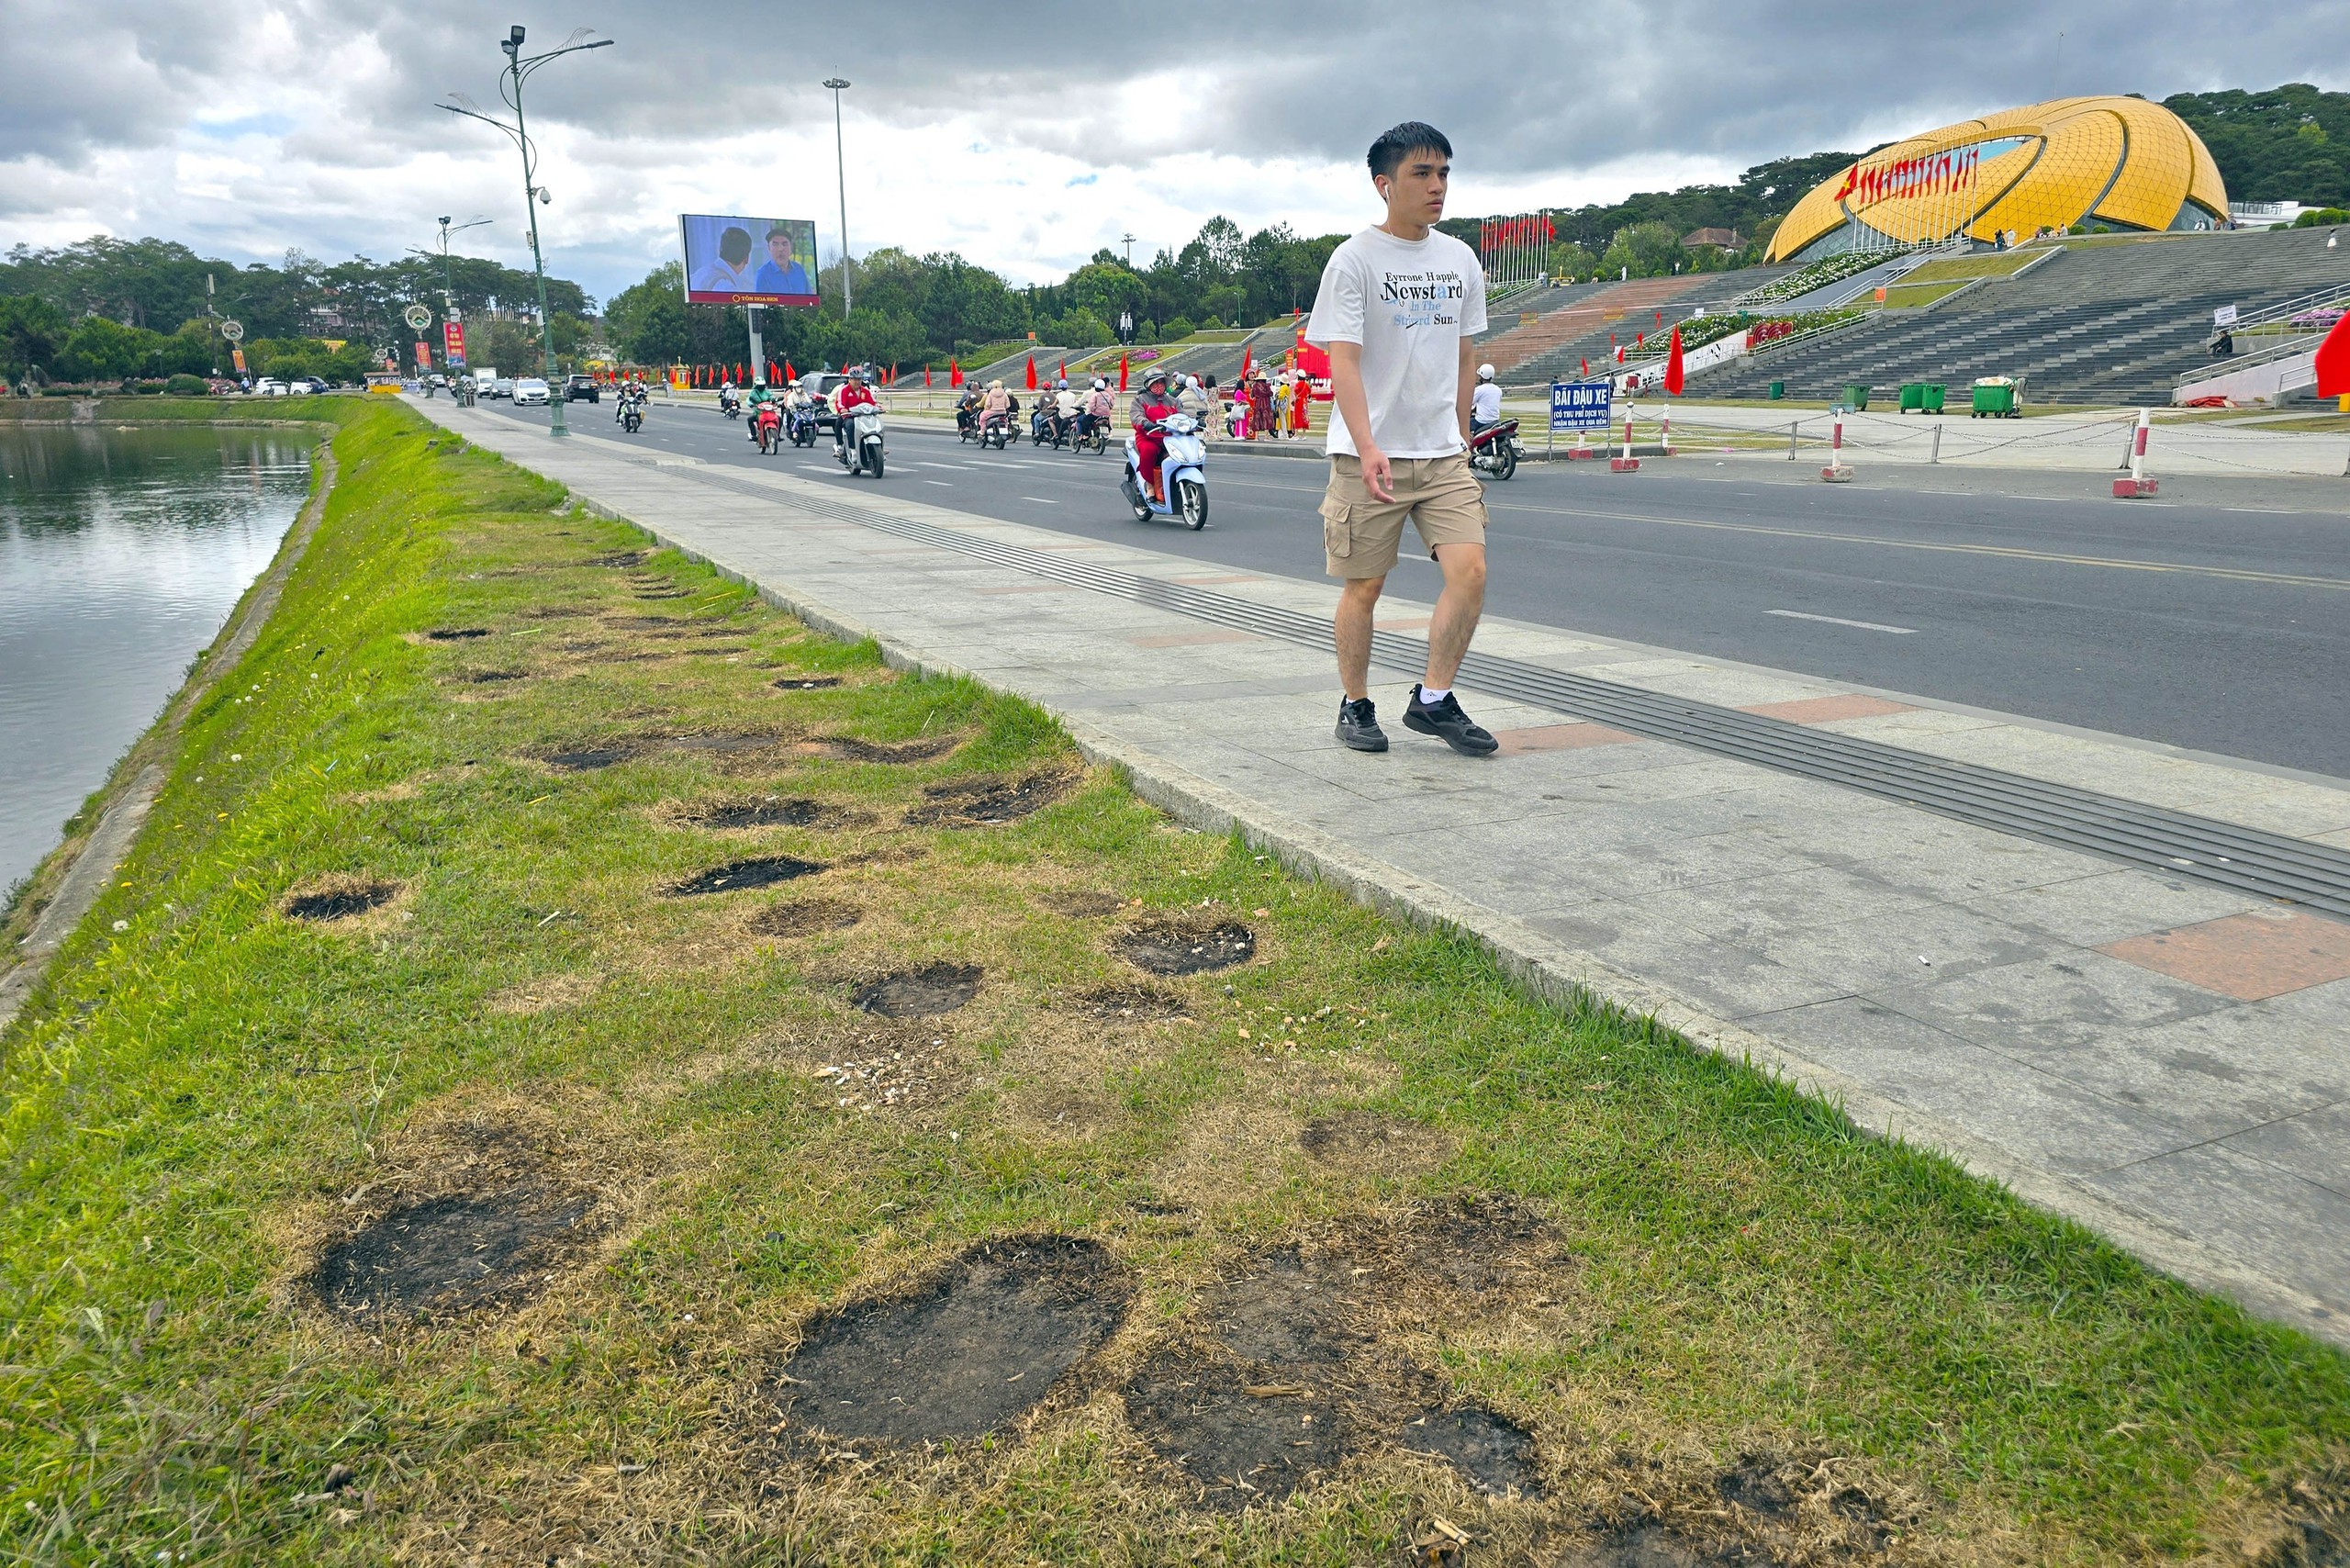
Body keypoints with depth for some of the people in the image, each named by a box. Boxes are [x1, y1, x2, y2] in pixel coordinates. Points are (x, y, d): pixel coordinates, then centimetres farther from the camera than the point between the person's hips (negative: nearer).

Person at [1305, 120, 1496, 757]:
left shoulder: (1461, 261, 11)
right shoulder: (1355, 260, -6)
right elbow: (1342, 361, -14)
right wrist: (1367, 448, -26)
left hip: (1442, 455, 5)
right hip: (1367, 457, -4)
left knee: (1470, 569, -9)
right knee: (1363, 585, 3)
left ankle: (1433, 700, 5)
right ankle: (1356, 706, 20)